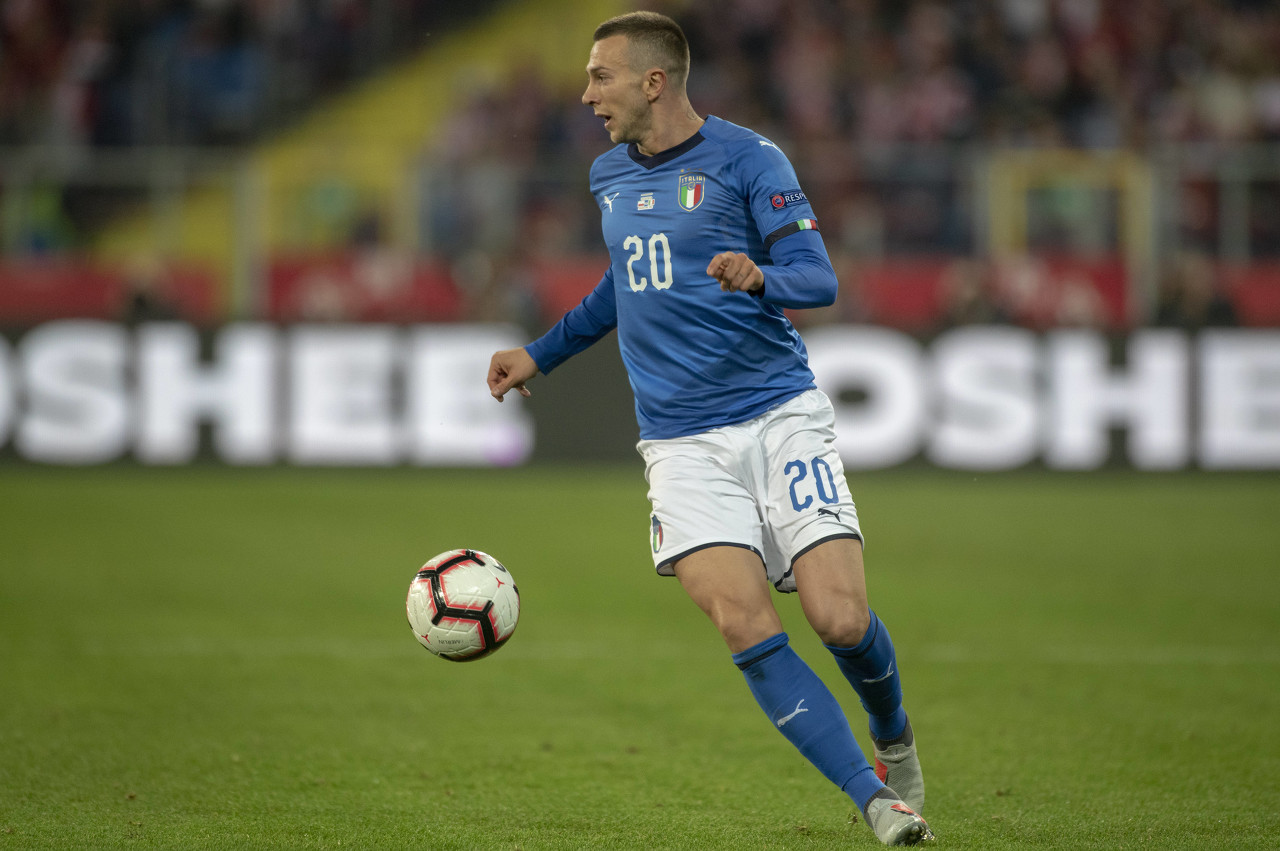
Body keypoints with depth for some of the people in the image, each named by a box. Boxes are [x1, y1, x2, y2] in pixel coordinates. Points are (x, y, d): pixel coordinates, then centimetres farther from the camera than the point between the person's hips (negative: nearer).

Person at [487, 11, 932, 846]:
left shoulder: (746, 158, -4)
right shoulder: (610, 175, 14)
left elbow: (819, 277, -10)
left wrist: (759, 277, -31)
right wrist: (540, 355, 34)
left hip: (780, 415, -4)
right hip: (682, 443, 4)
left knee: (841, 620, -13)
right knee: (749, 630, -18)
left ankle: (894, 737, 21)